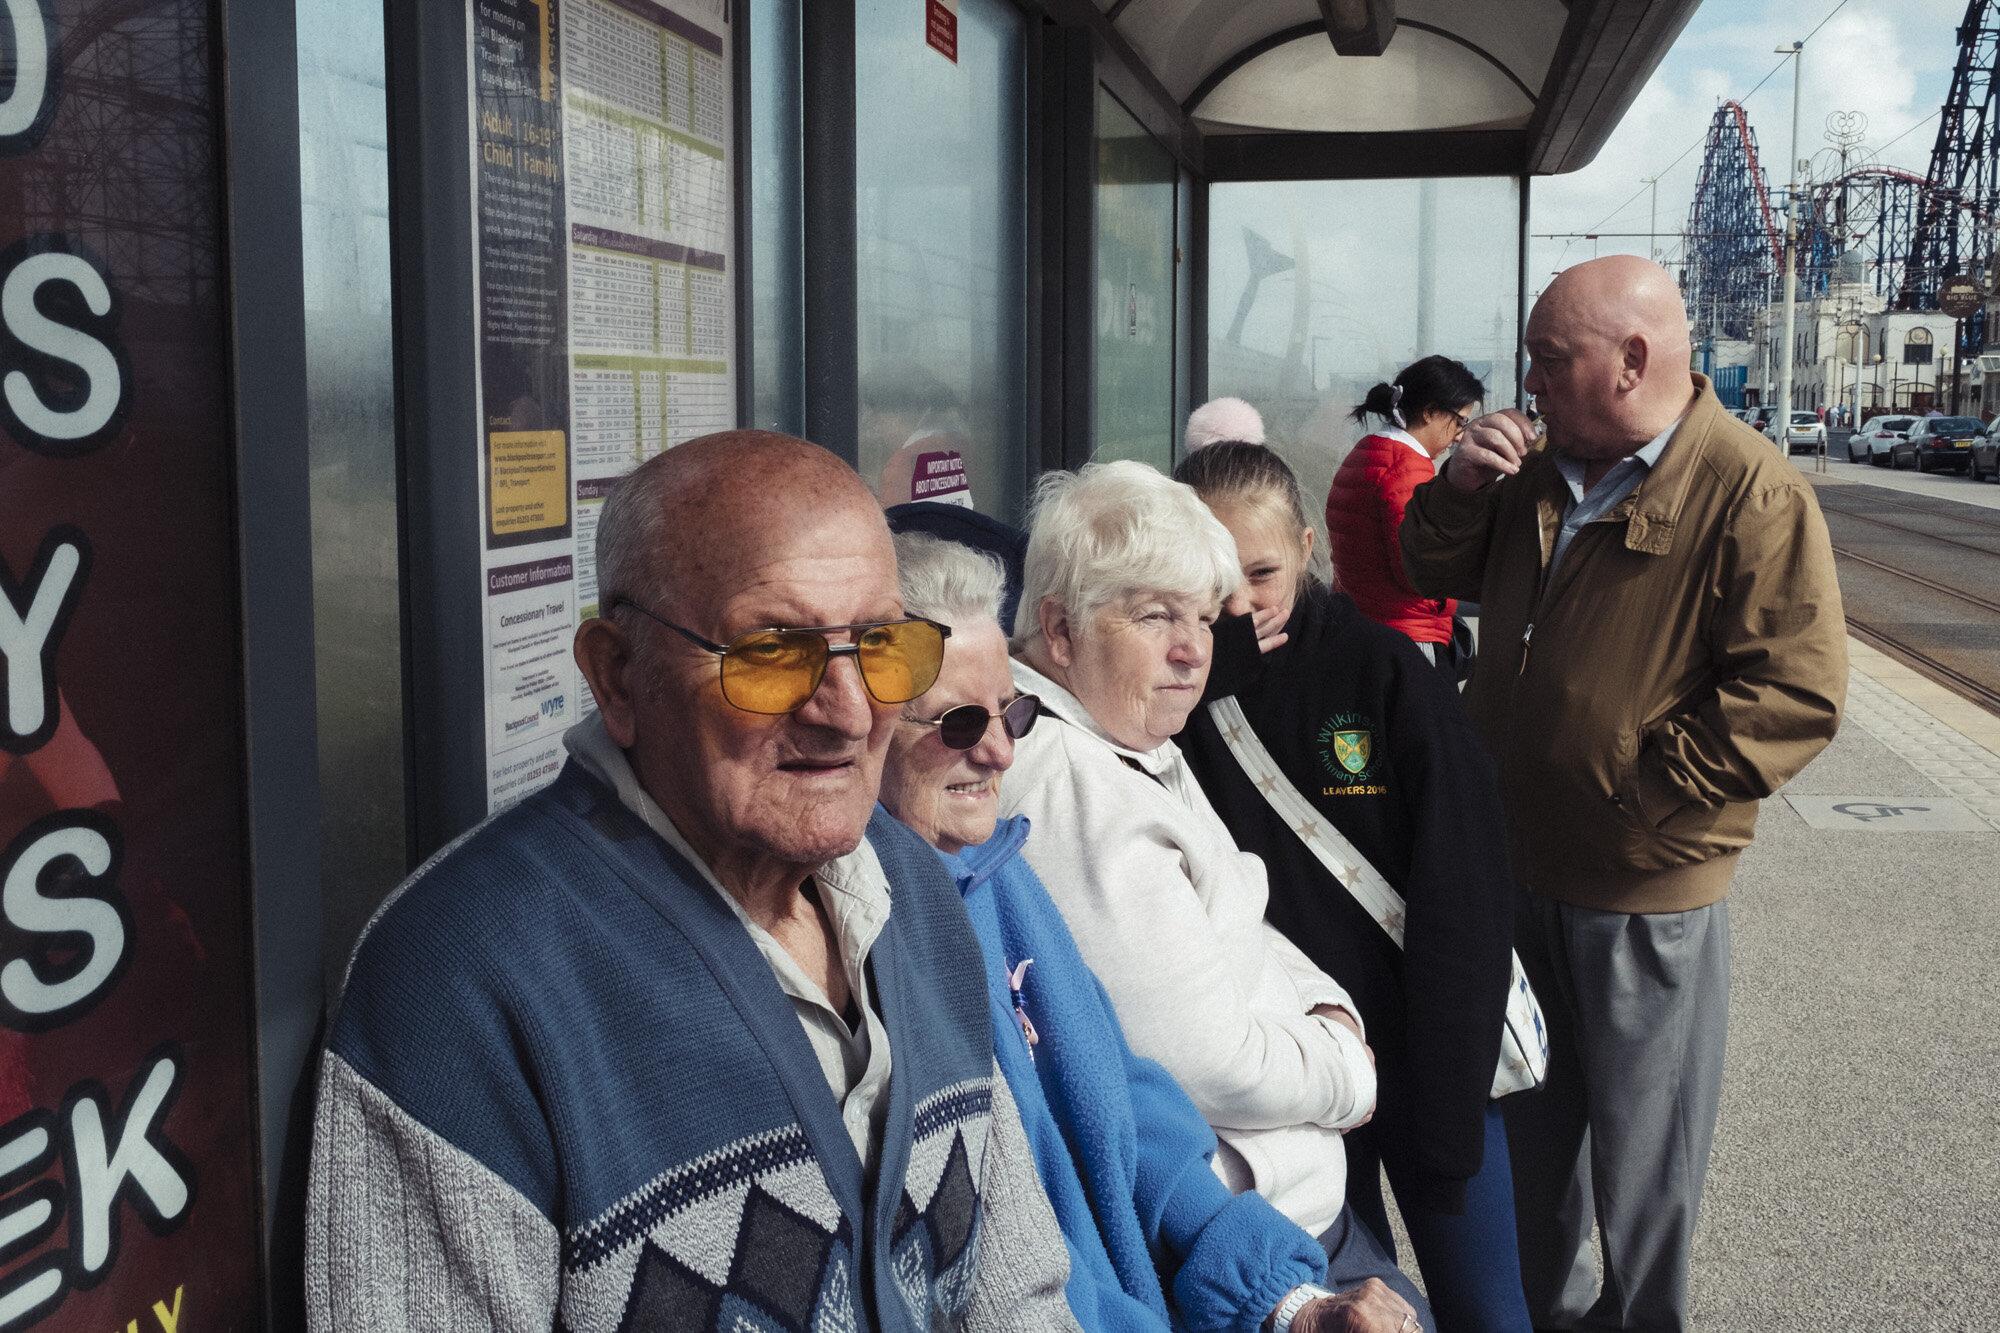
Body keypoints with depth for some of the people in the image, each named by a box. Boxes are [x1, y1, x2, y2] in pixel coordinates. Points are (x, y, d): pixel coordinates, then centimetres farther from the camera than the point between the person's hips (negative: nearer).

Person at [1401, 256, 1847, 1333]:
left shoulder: (1751, 494, -18)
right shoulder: (1539, 470, 5)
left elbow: (1797, 695, -22)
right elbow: (1438, 576, 15)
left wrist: (1639, 789, -21)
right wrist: (1461, 488, -5)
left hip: (1646, 889, -7)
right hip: (1513, 861, 7)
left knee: (1640, 1144, 10)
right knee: (1527, 1120, 22)